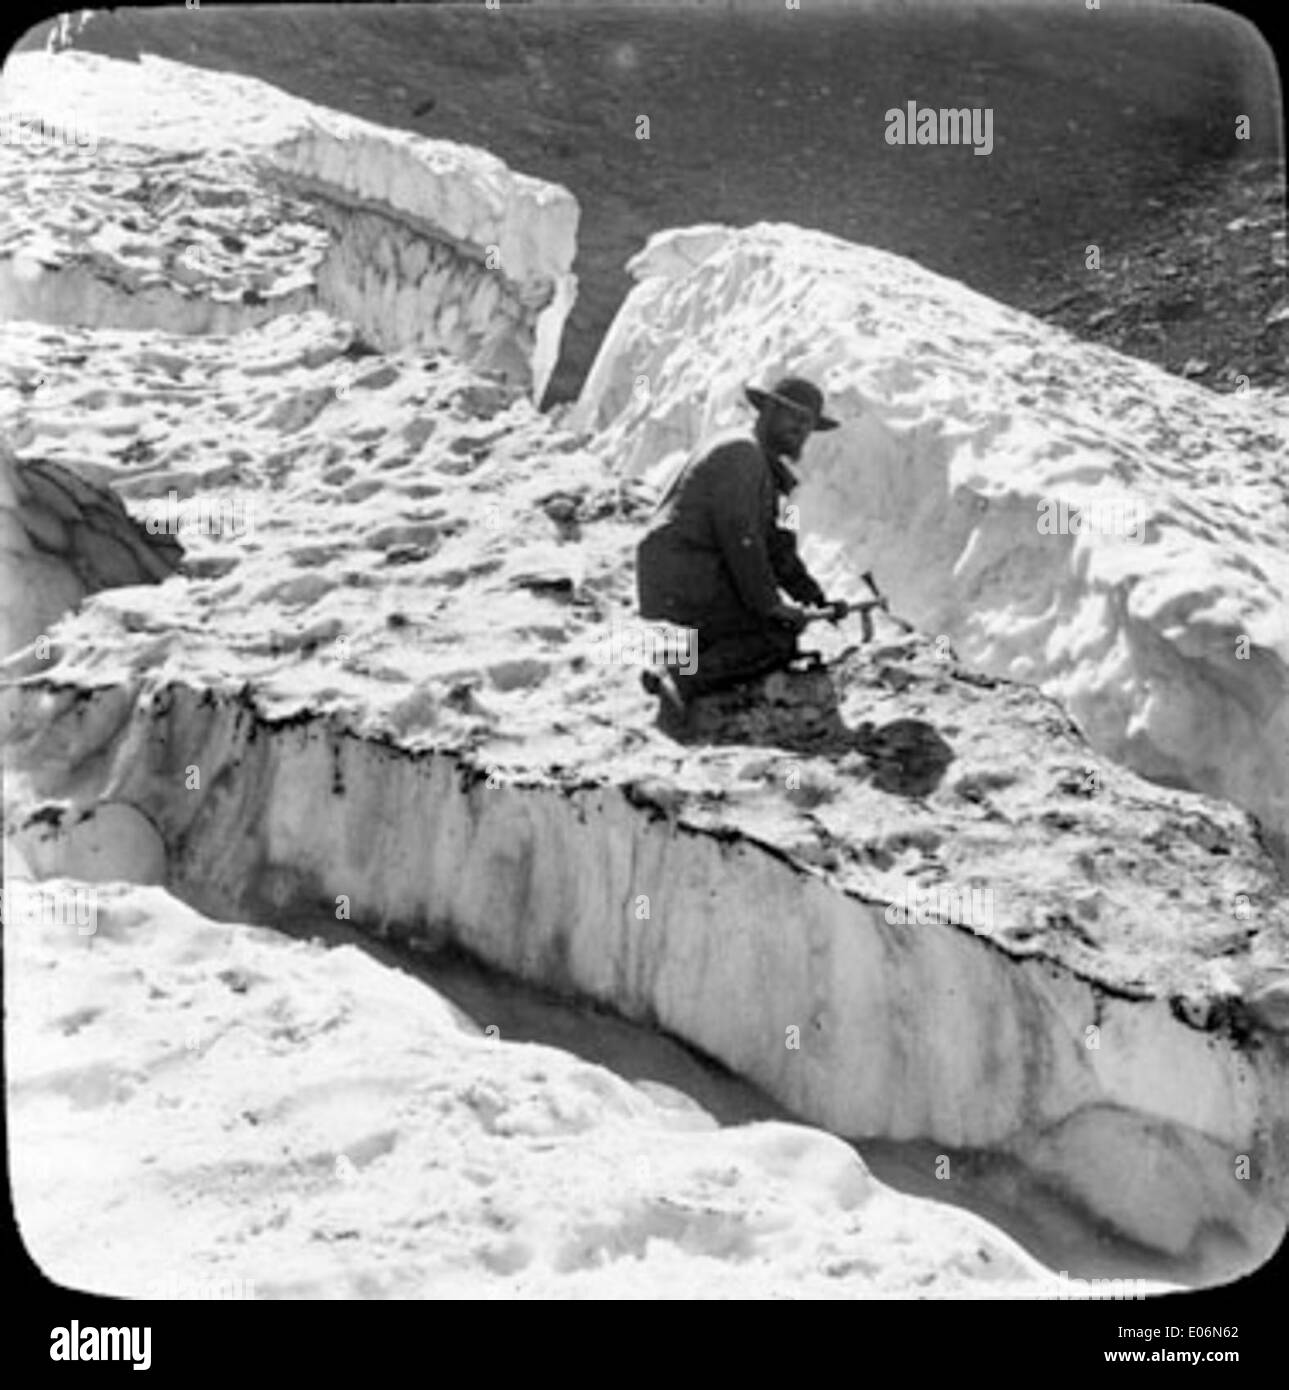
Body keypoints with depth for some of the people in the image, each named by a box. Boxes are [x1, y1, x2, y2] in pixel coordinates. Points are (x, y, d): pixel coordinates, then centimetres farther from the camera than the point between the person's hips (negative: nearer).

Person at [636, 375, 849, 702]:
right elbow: (739, 538, -20)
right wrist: (769, 603, -18)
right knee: (779, 640, -12)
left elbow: (774, 544, 21)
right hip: (685, 580, -10)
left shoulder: (765, 466, 22)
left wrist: (817, 599, 13)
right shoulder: (741, 454, -11)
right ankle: (683, 681, -23)